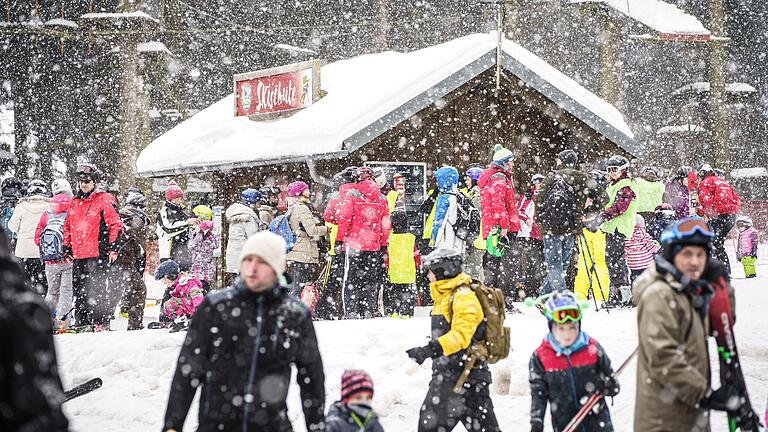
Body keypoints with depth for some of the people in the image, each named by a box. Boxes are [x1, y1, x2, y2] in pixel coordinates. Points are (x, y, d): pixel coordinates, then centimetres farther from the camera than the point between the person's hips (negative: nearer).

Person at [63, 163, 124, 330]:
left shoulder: (105, 200, -4)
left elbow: (116, 225, -7)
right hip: (78, 256, 7)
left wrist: (113, 249, -11)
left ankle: (101, 322, -5)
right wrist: (67, 249, 20)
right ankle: (81, 323, 16)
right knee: (79, 291, 9)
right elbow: (67, 227, 26)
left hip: (98, 255, -7)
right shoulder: (75, 203, 16)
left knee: (98, 289, -8)